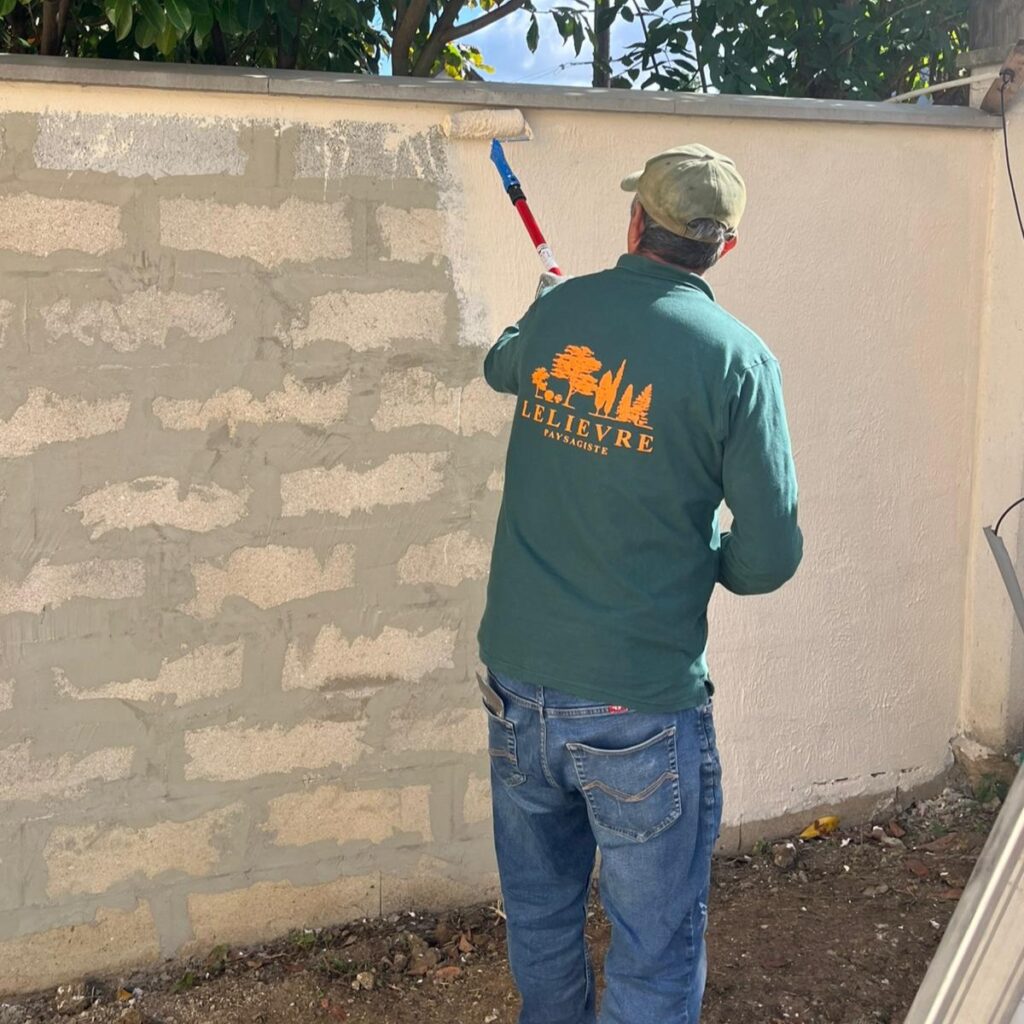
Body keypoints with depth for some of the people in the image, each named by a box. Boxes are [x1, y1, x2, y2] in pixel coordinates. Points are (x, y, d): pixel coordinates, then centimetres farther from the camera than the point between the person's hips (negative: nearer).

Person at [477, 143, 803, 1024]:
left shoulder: (559, 312, 1)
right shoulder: (735, 357, -12)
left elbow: (502, 366, 26)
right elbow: (771, 556, -13)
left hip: (519, 684, 5)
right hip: (640, 707, -5)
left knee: (539, 913, 25)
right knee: (654, 953, 11)